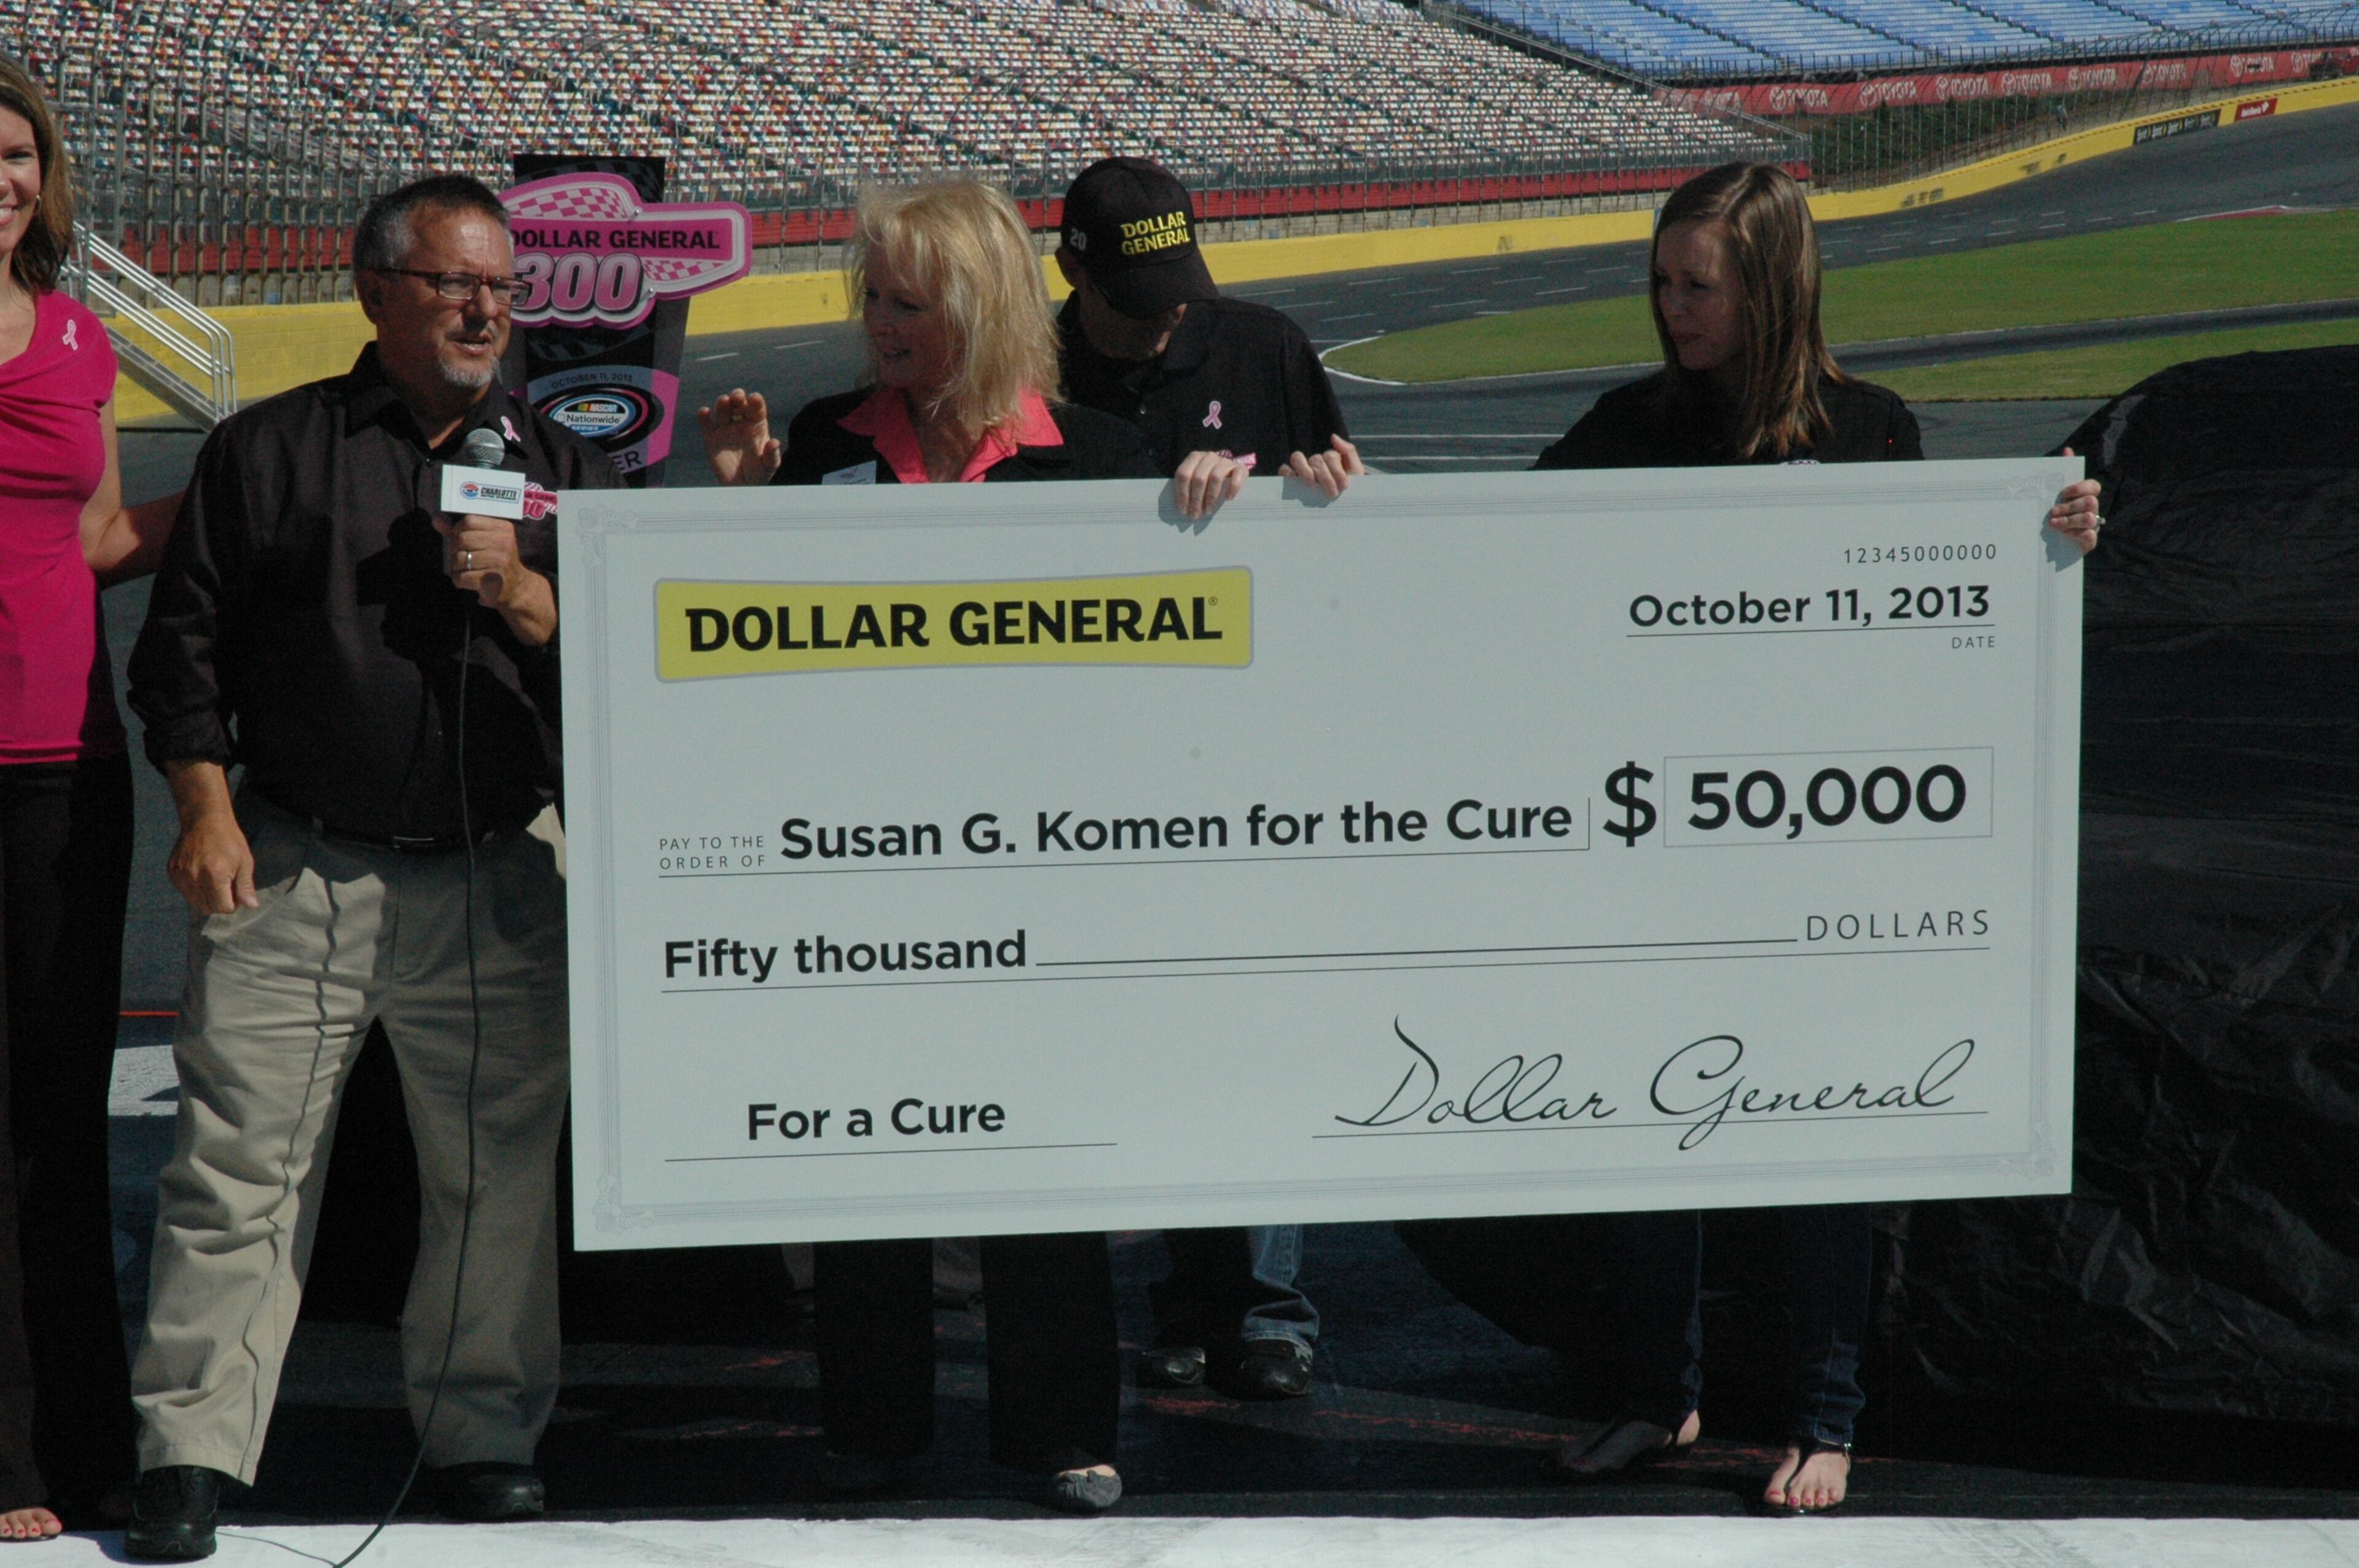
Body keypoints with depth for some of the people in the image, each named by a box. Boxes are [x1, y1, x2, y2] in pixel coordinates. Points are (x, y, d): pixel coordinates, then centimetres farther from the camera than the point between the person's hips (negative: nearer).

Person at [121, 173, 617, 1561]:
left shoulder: (563, 467, 13)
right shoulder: (268, 451, 8)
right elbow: (184, 642, 7)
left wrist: (519, 592, -7)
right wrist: (208, 808, -3)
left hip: (498, 882, 2)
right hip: (291, 870, -2)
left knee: (500, 1171, 5)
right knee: (240, 1163, -4)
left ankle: (487, 1434, 18)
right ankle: (192, 1453, 3)